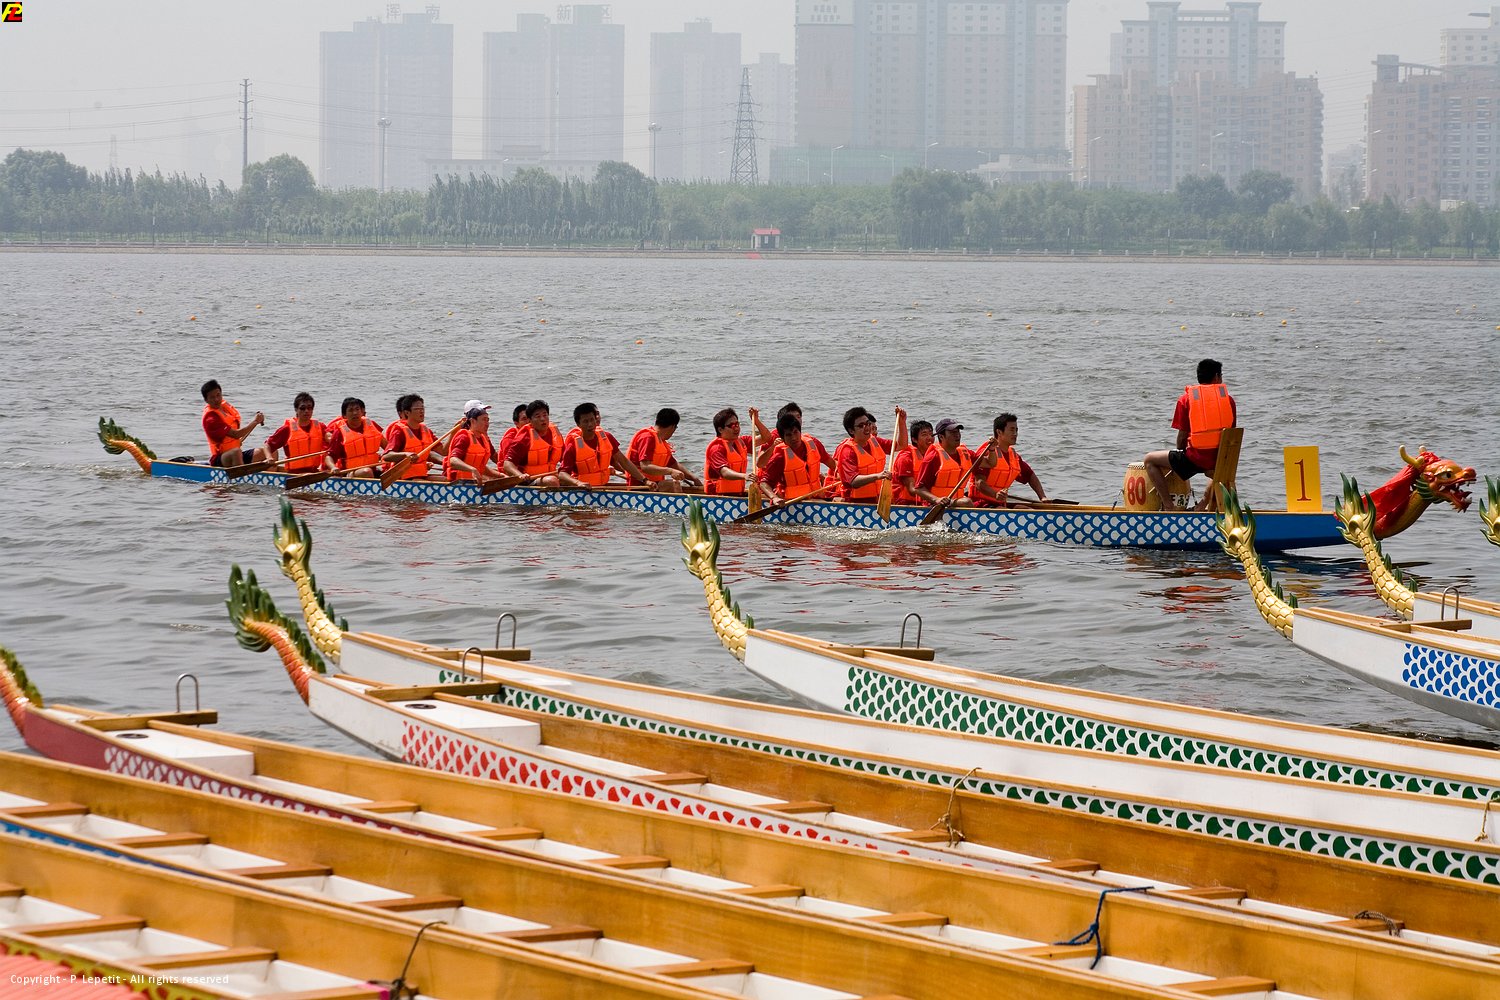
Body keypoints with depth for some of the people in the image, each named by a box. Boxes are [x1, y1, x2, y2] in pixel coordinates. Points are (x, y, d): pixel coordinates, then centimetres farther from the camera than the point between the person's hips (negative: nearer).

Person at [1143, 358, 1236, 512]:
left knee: (1149, 460, 12)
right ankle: (1203, 506, 30)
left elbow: (1182, 436, 2)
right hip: (1222, 459, 4)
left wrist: (1180, 456, 20)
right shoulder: (1228, 399, 8)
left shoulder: (1186, 398, 2)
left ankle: (1168, 506, 4)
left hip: (1196, 458, -4)